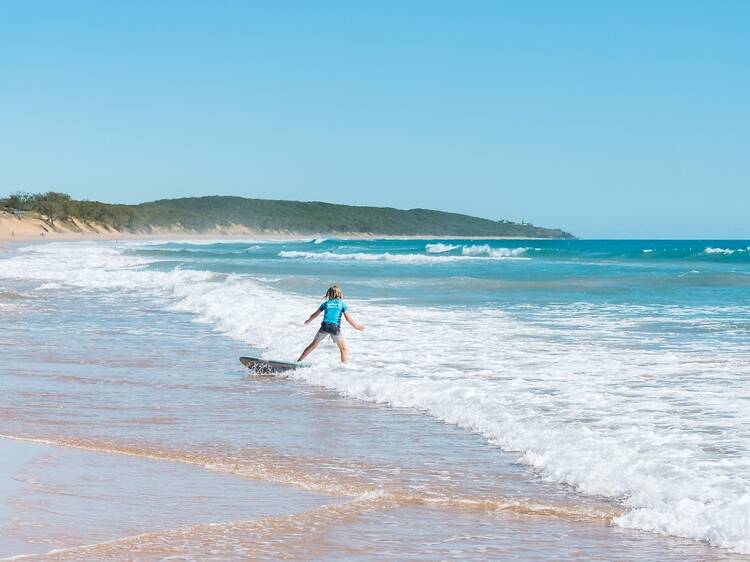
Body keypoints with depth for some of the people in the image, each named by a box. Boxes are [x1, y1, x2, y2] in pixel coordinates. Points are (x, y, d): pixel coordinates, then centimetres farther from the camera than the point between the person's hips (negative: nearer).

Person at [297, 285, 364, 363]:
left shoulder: (326, 303, 16)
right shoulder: (342, 304, 12)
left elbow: (314, 315, 26)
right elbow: (349, 319, 6)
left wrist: (308, 321, 45)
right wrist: (356, 326, 21)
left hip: (325, 326, 2)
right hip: (335, 327, -2)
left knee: (312, 345, 14)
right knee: (343, 349, 10)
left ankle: (298, 362, 15)